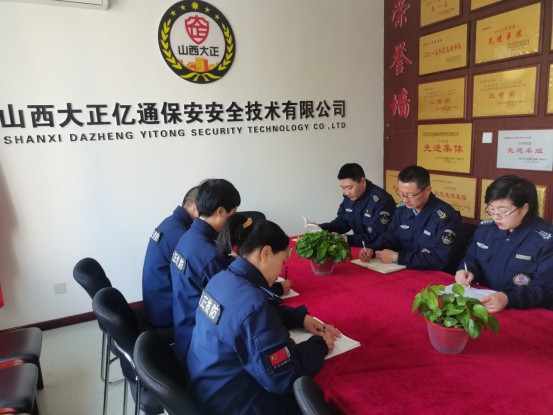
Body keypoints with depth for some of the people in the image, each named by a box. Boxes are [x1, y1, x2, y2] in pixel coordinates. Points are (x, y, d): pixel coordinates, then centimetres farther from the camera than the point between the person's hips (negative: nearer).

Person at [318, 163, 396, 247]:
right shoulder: (349, 197, 1)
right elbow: (342, 222, 11)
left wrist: (348, 239, -31)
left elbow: (378, 236, -24)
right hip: (359, 247, 6)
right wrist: (321, 228, -6)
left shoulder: (381, 200, -22)